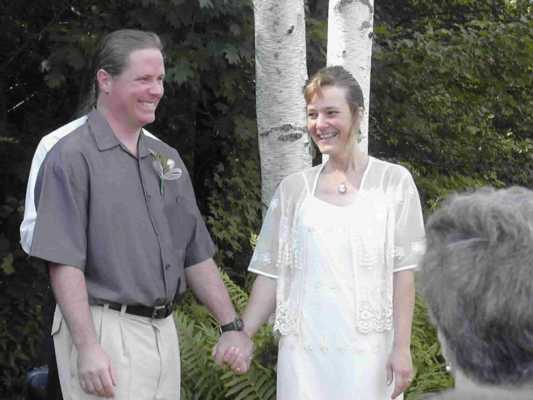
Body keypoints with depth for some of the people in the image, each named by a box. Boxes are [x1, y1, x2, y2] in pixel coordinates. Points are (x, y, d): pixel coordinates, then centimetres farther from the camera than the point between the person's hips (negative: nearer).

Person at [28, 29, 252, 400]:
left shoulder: (167, 159, 15)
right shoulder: (72, 157, -7)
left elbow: (197, 254, 18)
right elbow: (63, 262, -14)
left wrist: (232, 326, 10)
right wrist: (87, 347, -21)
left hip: (164, 329, 7)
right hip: (104, 330, -7)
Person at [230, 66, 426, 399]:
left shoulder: (393, 181, 3)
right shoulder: (293, 189, 10)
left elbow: (403, 271, -2)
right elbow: (273, 273, 9)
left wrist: (402, 348, -8)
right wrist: (241, 334, -2)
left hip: (367, 347, -2)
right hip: (304, 349, 2)